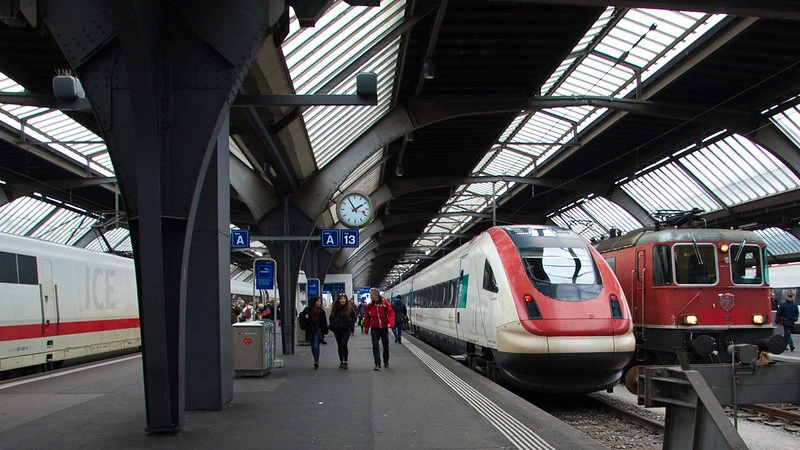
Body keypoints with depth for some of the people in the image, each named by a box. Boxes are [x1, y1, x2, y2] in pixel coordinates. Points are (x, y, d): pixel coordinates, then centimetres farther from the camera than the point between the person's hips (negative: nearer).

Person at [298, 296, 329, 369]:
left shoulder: (321, 311, 0)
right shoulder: (307, 310, 0)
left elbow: (324, 322, 2)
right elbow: (301, 316, 14)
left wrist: (325, 332, 0)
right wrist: (305, 317, -10)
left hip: (318, 330, -2)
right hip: (310, 331, 2)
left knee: (316, 346, -13)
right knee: (313, 347, 10)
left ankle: (316, 361, -11)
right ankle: (316, 361, 24)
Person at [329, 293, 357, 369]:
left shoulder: (350, 308, -3)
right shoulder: (335, 308, 4)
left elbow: (354, 318, 5)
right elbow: (331, 318, 15)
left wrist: (350, 324, -8)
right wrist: (332, 326, 2)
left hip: (346, 330, -3)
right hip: (337, 330, 3)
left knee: (344, 345, -14)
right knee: (339, 346, 8)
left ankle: (345, 361, -5)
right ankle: (341, 361, 17)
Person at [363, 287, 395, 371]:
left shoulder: (384, 302, -9)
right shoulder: (370, 305, -2)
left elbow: (391, 313, -12)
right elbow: (366, 317, 4)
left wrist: (390, 323, -25)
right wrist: (366, 328, 6)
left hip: (384, 328, 0)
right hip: (374, 329, 0)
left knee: (386, 345, 13)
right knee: (375, 346, -8)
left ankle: (386, 362, 31)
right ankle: (377, 364, -6)